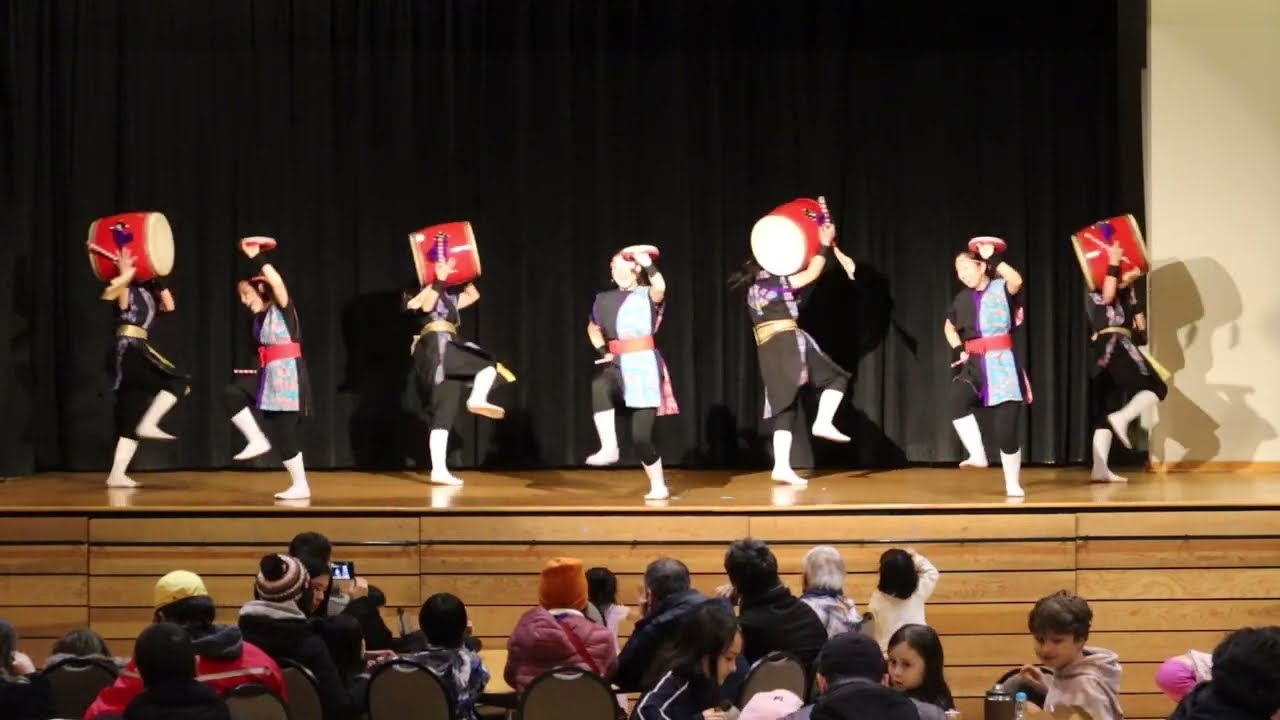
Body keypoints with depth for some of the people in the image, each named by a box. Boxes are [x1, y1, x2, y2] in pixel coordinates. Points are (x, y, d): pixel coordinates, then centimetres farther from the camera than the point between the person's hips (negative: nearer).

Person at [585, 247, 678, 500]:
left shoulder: (648, 296, 0)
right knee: (599, 385, -35)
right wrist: (603, 352, 14)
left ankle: (658, 486, 14)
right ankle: (609, 448, -34)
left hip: (643, 365, -3)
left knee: (641, 436, -6)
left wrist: (647, 263, -31)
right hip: (618, 366, 3)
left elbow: (660, 288, -25)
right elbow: (593, 328, 29)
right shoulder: (605, 300, 11)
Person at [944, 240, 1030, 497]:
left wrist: (993, 258, -26)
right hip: (974, 363, 4)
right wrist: (958, 349, 13)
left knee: (1006, 429, -5)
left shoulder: (1002, 288, -3)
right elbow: (949, 327, 30)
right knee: (956, 399, -30)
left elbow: (1016, 281, -28)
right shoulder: (962, 298, 12)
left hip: (1001, 363, -4)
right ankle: (978, 455, -23)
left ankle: (1013, 484, 11)